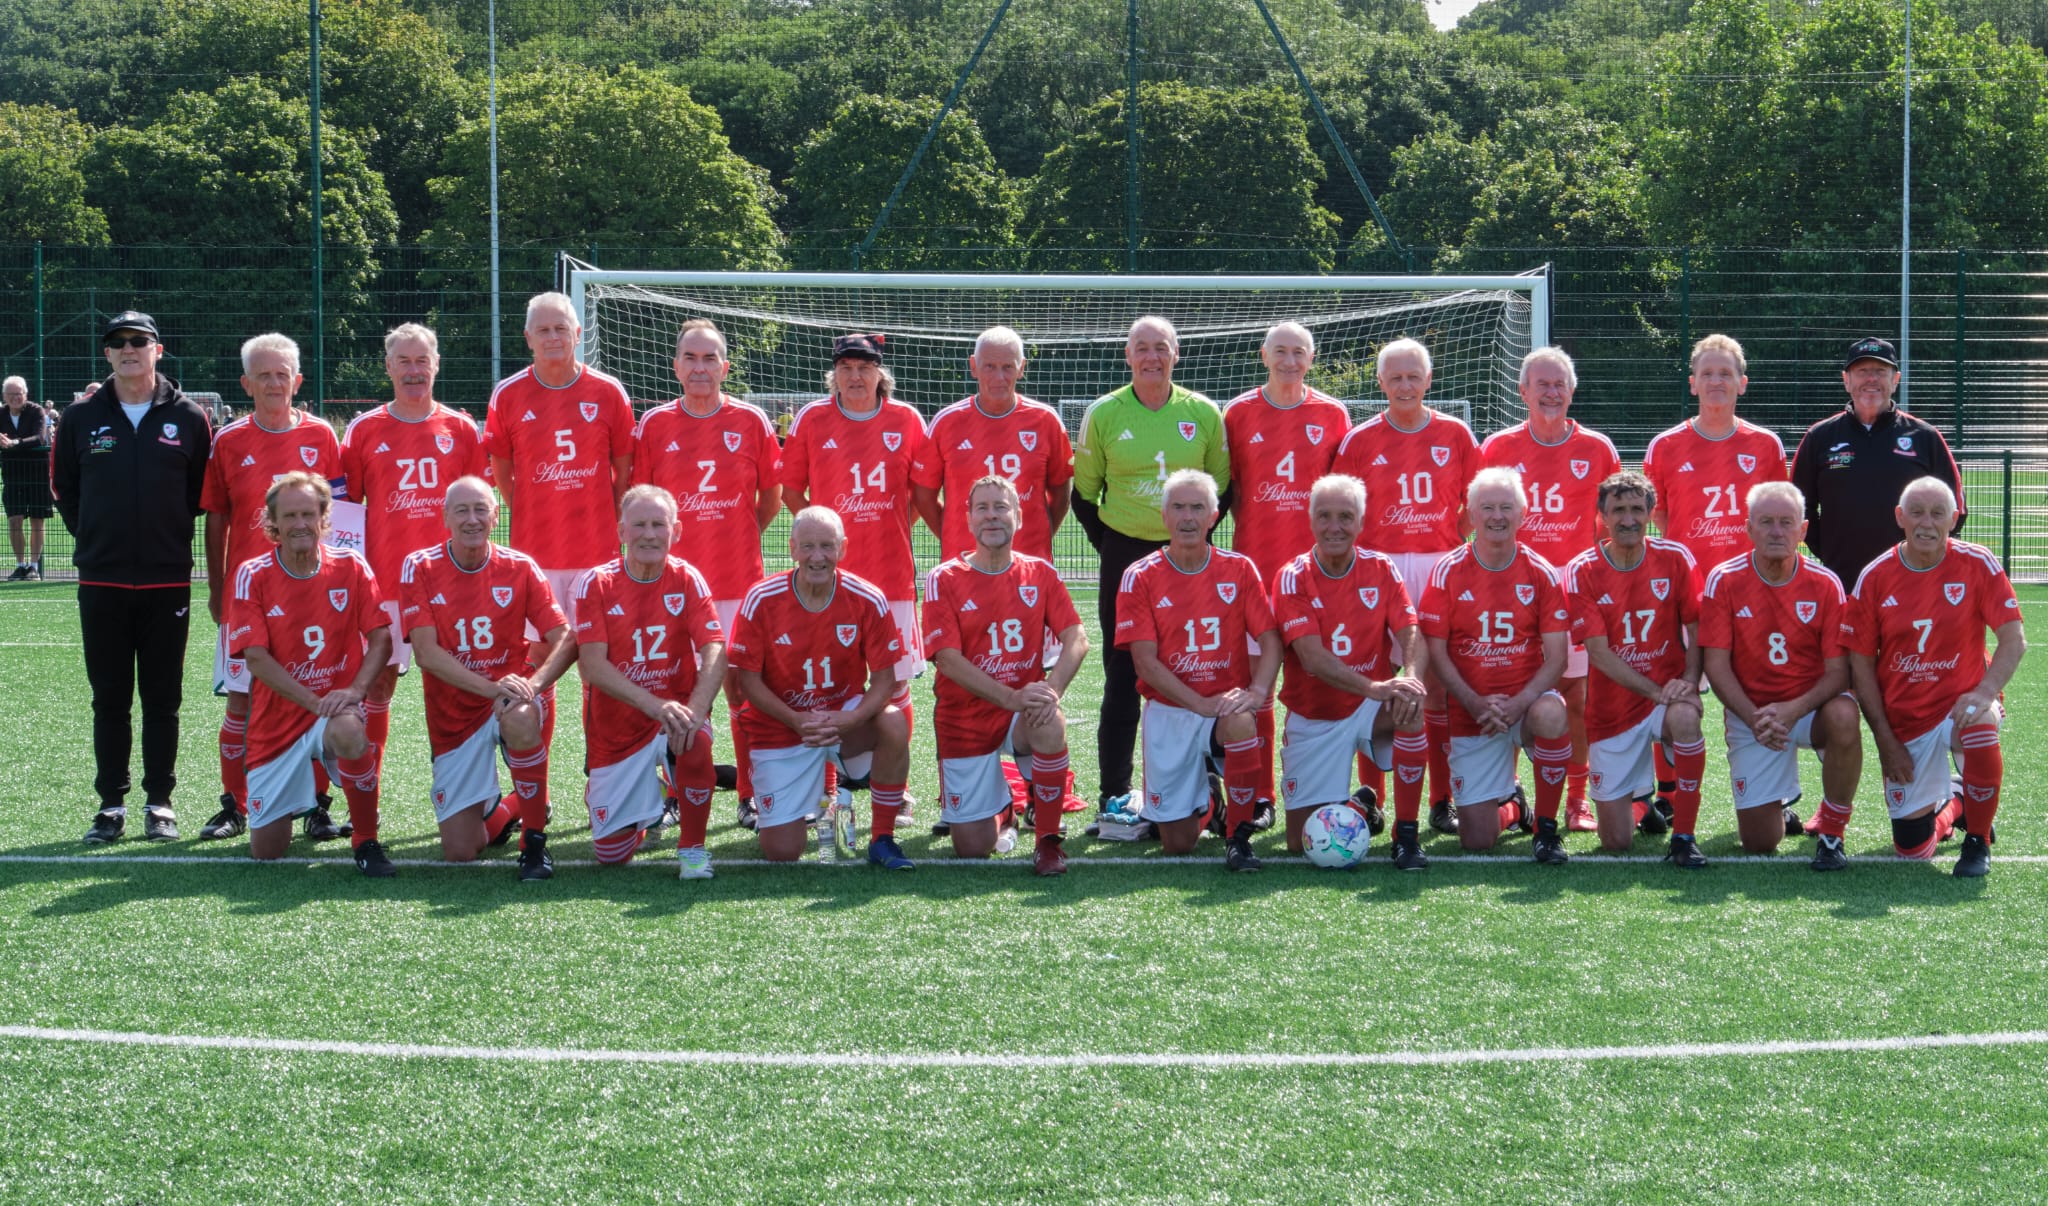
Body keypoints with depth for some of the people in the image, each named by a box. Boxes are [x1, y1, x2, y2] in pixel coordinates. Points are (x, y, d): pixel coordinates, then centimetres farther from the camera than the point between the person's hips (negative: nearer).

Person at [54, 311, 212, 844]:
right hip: (101, 581, 1)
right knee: (109, 699, 6)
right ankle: (111, 803, 13)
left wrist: (170, 534, 5)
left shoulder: (187, 417, 1)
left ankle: (159, 802, 12)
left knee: (162, 699, 5)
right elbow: (64, 486, 13)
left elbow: (204, 490, 10)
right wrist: (93, 537, 8)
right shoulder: (81, 416, 3)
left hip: (167, 580, -1)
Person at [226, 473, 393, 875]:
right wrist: (316, 702, -22)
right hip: (277, 721, 1)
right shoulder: (252, 575, -7)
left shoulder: (350, 567, -3)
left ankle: (367, 842, -19)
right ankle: (300, 789, 38)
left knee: (348, 732, -41)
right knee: (266, 850, 1)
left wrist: (355, 690, -22)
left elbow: (380, 639, -3)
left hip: (335, 708, -1)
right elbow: (256, 658, -12)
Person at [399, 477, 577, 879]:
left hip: (510, 695, -1)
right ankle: (501, 810, 34)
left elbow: (565, 640, -10)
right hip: (452, 717, 1)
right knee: (460, 851, -3)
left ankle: (535, 840, -20)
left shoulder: (519, 567, -5)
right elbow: (426, 653, -15)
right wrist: (491, 686, -28)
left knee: (520, 719, -40)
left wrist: (533, 683, -31)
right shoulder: (420, 568, -7)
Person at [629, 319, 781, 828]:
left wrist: (737, 538, 7)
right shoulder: (654, 425, 2)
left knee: (741, 684, 2)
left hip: (739, 576, 0)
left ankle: (751, 795, 10)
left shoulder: (751, 422, 1)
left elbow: (772, 496, 10)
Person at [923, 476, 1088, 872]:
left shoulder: (1040, 573, 1)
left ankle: (1047, 840, -18)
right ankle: (1000, 808, 34)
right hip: (966, 720, -1)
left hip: (1022, 715, 1)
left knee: (1051, 724, -37)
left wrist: (1052, 690, -27)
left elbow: (1076, 640, -7)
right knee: (972, 848, -4)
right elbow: (949, 660, -15)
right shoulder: (944, 580, -7)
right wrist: (1011, 698, -28)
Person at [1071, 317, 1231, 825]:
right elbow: (1084, 492, 6)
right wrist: (1109, 547, 2)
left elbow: (1221, 485, 13)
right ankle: (1114, 793, 6)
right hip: (1125, 556, -1)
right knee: (1123, 676, 0)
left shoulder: (1203, 413, 3)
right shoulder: (1104, 413, 0)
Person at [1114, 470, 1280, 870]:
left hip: (1228, 704, 0)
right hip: (1170, 711, 0)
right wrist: (1202, 704, -20)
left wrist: (1257, 691, -22)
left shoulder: (1239, 569, 1)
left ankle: (1238, 836, -19)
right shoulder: (1140, 578, -4)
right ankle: (1205, 803, 36)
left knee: (1241, 724, -39)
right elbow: (1145, 660, -9)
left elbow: (1269, 640, -2)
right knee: (1177, 843, -3)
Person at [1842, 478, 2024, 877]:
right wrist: (1886, 740, -7)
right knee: (1912, 848, 1)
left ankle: (1978, 841, -13)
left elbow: (2014, 640, -10)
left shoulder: (1978, 565, -9)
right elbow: (1860, 664, -2)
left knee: (1981, 727, -40)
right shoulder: (1875, 577, -6)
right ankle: (1949, 810, 41)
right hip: (1903, 720, 2)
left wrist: (1984, 693, -28)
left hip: (1960, 702, -2)